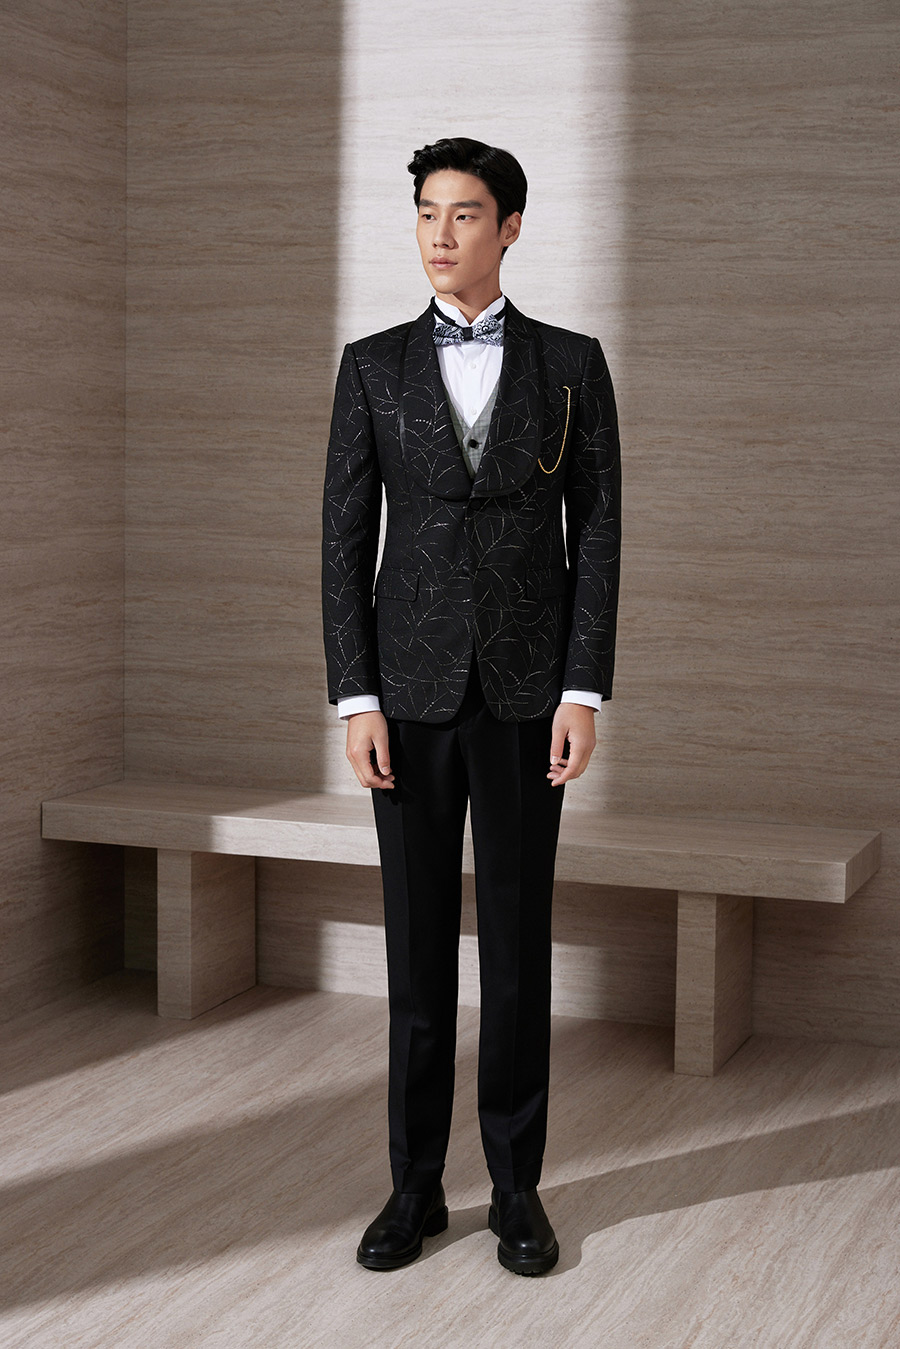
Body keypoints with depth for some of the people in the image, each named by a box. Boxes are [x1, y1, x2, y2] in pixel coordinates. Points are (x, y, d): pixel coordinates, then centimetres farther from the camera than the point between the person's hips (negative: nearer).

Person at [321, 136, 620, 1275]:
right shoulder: (374, 366, 5)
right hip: (411, 694, 1)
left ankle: (517, 1188, 17)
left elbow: (596, 533, 1)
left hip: (527, 695, 0)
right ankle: (415, 1187, 17)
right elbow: (345, 538, 2)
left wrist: (584, 692, -7)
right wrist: (354, 698, -5)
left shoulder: (571, 363, 4)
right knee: (416, 947, 6)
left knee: (519, 946, 5)